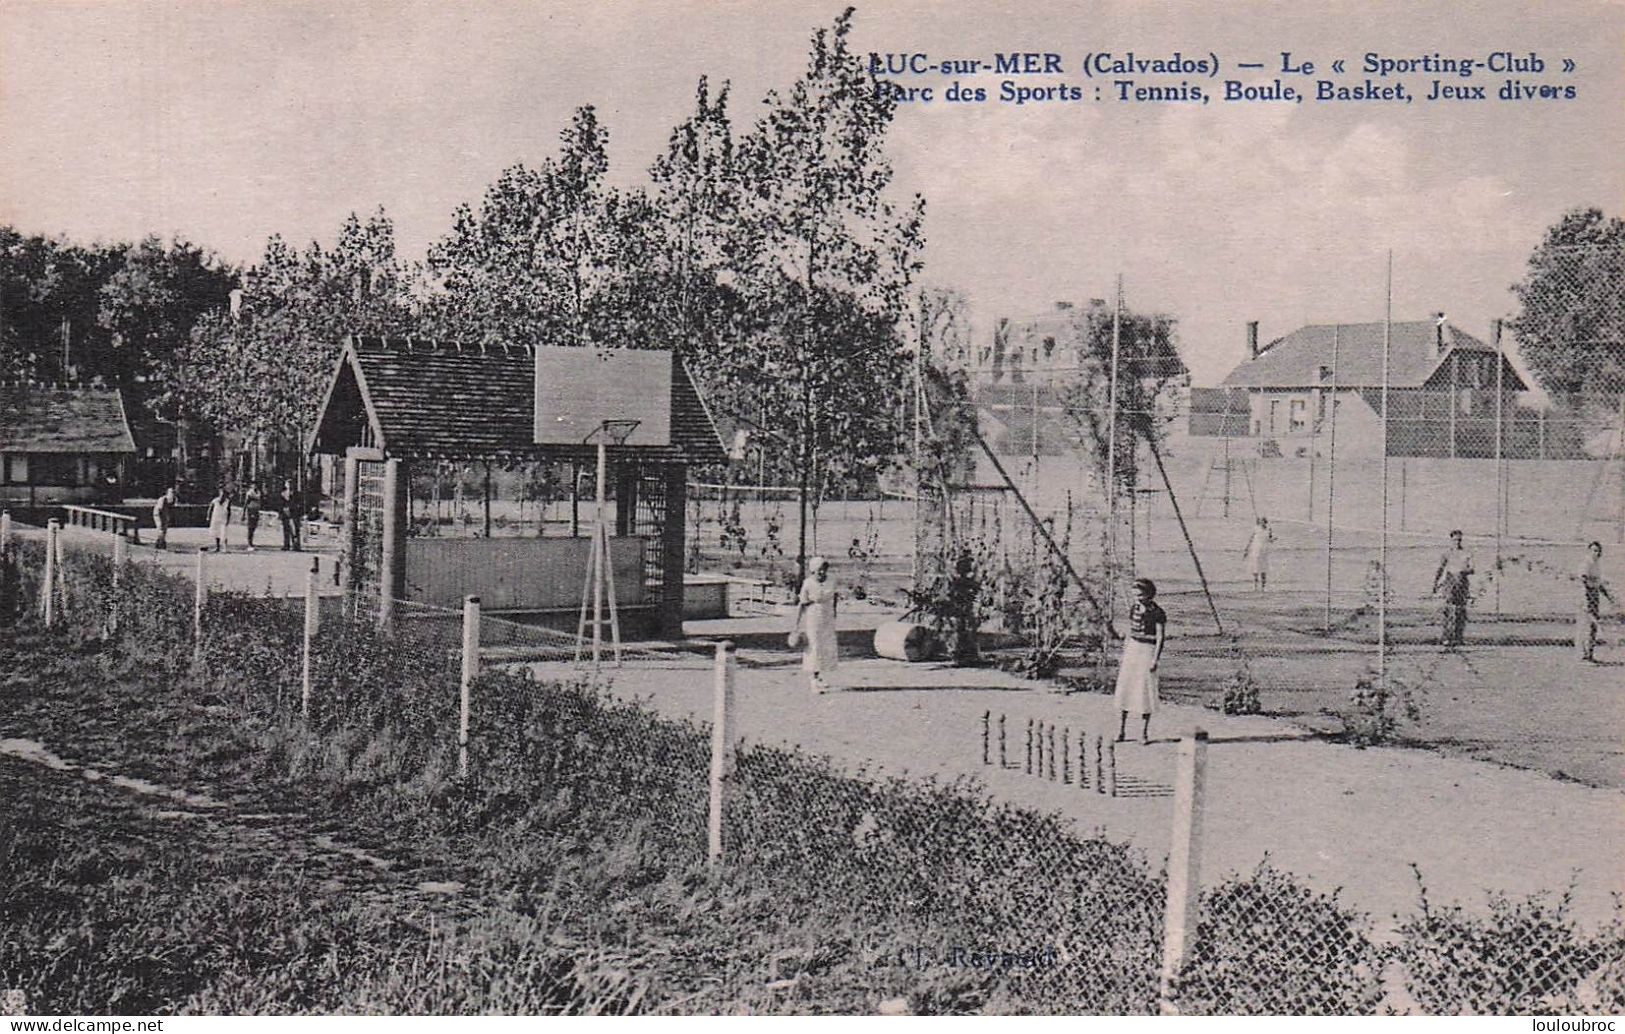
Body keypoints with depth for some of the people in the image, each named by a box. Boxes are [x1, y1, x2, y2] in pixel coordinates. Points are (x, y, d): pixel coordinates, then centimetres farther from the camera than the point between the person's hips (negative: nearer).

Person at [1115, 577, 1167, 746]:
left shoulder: (1157, 613, -9)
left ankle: (1144, 733, 6)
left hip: (1148, 651, -5)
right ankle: (1121, 731, 6)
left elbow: (1160, 637, -10)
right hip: (1131, 649, 6)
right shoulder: (1133, 609, 8)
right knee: (1123, 689, 1)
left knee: (1145, 692, -3)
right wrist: (1123, 656, 14)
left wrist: (1155, 659, -16)